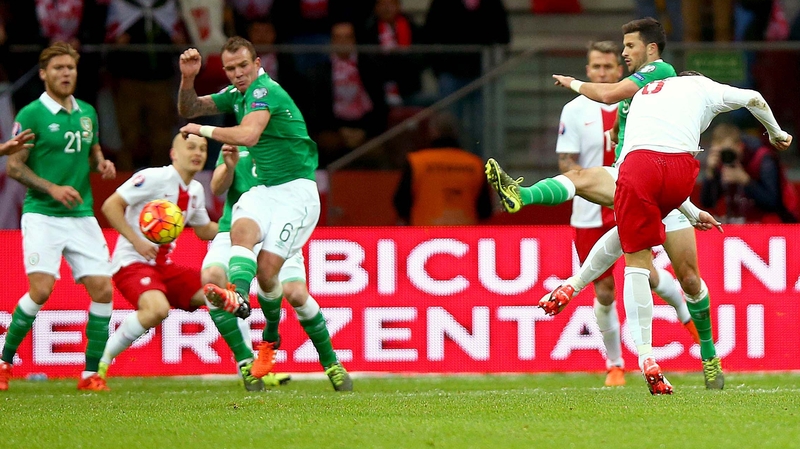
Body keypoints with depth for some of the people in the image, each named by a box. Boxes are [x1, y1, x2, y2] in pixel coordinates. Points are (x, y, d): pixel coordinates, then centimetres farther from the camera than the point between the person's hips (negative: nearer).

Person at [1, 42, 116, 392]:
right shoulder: (32, 114, -6)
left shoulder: (87, 113, 11)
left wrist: (102, 164, 3)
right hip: (42, 215, -5)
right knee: (41, 289, -18)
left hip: (82, 216, 5)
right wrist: (53, 189, -16)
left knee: (103, 290, -6)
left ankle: (91, 373, 4)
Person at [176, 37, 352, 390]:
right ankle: (239, 296, -54)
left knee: (267, 269, -18)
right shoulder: (236, 95, 13)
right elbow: (188, 110, 20)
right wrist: (187, 78, 0)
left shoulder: (266, 91, -15)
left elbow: (248, 135, -31)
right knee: (242, 228, -28)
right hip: (264, 189, 7)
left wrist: (204, 130, -17)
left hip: (296, 190, -7)